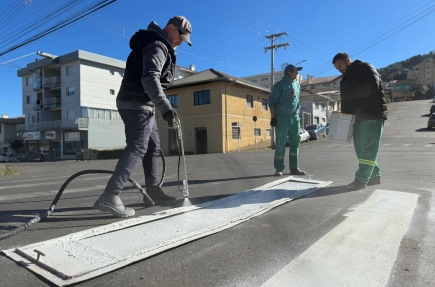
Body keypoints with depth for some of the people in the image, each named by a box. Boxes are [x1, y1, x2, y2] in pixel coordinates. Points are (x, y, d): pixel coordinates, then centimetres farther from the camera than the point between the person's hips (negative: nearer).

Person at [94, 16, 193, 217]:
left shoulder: (160, 46, 21)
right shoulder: (157, 46, -13)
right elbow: (150, 79, -29)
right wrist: (165, 107, -37)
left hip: (142, 105, 11)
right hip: (137, 105, -11)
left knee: (153, 147, 14)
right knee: (137, 149, -15)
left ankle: (153, 191, 23)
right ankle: (109, 197, -18)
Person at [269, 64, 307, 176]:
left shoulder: (297, 85, 14)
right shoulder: (279, 85, -5)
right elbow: (272, 101, -8)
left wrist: (297, 115, 18)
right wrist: (273, 117, -13)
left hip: (295, 118, 6)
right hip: (282, 118, -6)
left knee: (295, 143, 6)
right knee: (281, 144, -4)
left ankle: (294, 168, 12)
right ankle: (279, 169, 3)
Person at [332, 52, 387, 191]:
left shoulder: (364, 68, -1)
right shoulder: (345, 80, 22)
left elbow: (373, 86, -19)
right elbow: (346, 101, 20)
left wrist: (350, 95, -12)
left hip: (373, 115, -8)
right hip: (358, 117, 9)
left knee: (368, 149, -9)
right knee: (361, 149, 8)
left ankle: (361, 179, -10)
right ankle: (374, 177, 17)